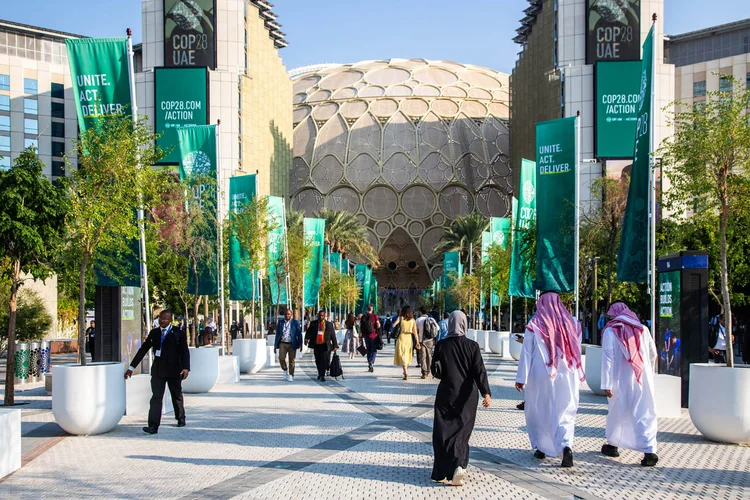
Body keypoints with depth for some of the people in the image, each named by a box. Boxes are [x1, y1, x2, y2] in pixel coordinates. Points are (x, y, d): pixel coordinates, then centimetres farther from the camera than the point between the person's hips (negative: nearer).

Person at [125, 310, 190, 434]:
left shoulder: (178, 334, -1)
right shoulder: (154, 333, 9)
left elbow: (185, 352, -5)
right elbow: (143, 349, 12)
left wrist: (186, 367, -19)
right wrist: (131, 367, 10)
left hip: (174, 370, -2)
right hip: (158, 370, 2)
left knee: (177, 396, 14)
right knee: (156, 397, -8)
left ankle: (181, 418, 36)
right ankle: (153, 426, -14)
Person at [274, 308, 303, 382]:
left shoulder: (295, 323, 3)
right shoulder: (280, 323, 10)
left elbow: (299, 334, 1)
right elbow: (277, 334, 13)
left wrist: (300, 344, -9)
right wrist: (275, 346, 10)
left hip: (292, 344, -1)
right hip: (282, 344, 1)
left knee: (291, 360, 0)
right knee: (281, 358, -14)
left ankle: (291, 375, 12)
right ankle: (285, 370, 13)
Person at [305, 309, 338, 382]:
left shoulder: (329, 324, 6)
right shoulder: (313, 323, 8)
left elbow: (333, 336, 6)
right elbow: (308, 332, 0)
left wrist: (335, 346, 2)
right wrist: (306, 338, -20)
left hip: (325, 345, -2)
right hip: (316, 345, 2)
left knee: (324, 360, -11)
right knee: (318, 361, 10)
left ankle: (322, 376, -7)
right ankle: (320, 374, 30)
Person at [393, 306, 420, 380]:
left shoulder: (401, 318, -2)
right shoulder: (413, 320, 3)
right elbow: (415, 332, 0)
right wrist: (417, 342, 2)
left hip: (402, 337, -3)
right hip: (409, 338, 3)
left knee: (402, 355, -4)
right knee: (407, 355, 19)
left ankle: (406, 374, -17)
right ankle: (406, 371, 32)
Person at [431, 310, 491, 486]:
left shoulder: (441, 346, -6)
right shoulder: (472, 346, -6)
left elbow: (436, 371, -1)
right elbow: (479, 371, -13)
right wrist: (486, 393, -17)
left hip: (446, 394, 0)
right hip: (467, 397, 1)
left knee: (443, 432, 7)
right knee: (462, 432, 10)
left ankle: (442, 472, 1)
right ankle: (459, 465, -10)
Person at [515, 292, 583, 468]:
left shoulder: (534, 325, -4)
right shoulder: (572, 323, 3)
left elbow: (526, 353, -5)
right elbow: (577, 351, 8)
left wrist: (521, 378, -2)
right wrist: (577, 374, 18)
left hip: (541, 376, -2)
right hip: (566, 376, 2)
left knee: (538, 411, 15)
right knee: (565, 413, 4)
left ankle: (540, 448, 21)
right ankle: (566, 446, -18)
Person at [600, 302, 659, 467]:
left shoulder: (611, 331, -4)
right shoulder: (642, 329, 9)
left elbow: (608, 358, -10)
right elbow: (653, 354, 15)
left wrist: (606, 384, -11)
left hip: (622, 380, -2)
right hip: (643, 378, 2)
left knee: (617, 412, 15)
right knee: (645, 414, -1)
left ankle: (612, 445, 29)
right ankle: (649, 451, -14)